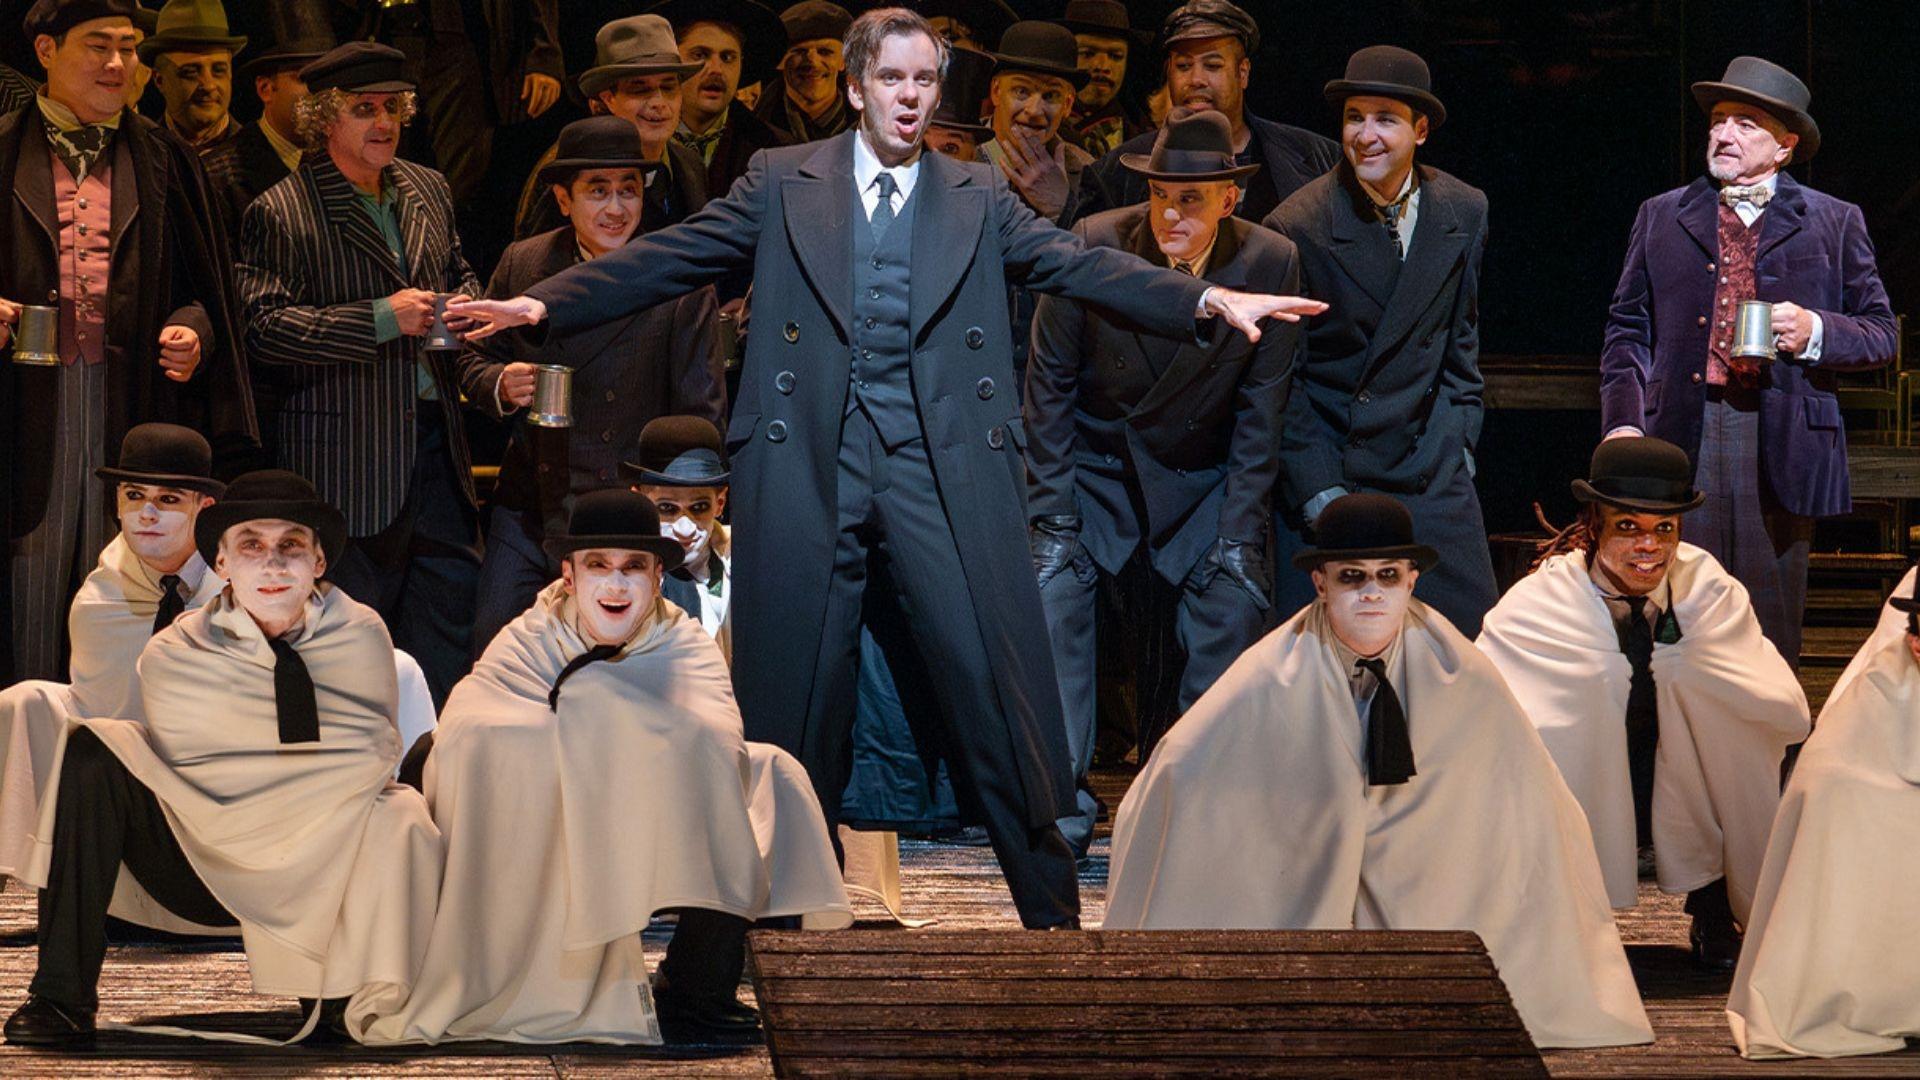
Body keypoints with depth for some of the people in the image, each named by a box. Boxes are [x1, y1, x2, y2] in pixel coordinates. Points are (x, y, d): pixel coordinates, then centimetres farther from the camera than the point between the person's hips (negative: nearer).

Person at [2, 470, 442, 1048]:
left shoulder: (361, 637, -4)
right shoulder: (174, 654, -7)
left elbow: (376, 756, -4)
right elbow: (179, 771, -4)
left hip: (328, 872, 0)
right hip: (204, 868, 0)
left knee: (402, 818, -31)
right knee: (91, 752, -21)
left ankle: (353, 999, -5)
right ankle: (62, 997, -22)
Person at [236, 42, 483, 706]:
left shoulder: (428, 192, 13)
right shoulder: (280, 213, -8)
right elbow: (263, 327, -15)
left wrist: (465, 306, 2)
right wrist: (380, 320, -19)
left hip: (435, 440, 6)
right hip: (345, 448, -6)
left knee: (452, 600, 5)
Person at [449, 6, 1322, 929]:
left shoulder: (977, 198, 11)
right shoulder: (782, 182, 9)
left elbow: (1075, 264, 1)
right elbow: (670, 259, 4)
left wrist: (1210, 300, -13)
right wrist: (539, 305, -8)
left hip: (940, 464, 0)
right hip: (810, 465, 0)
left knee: (989, 672, -3)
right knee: (795, 686, 4)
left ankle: (1051, 910, 5)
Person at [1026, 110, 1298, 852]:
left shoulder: (1270, 264, -13)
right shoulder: (1093, 246, -15)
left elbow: (1259, 409, -6)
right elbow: (1049, 384, -6)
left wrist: (1237, 530, -11)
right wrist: (1054, 513, -11)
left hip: (1202, 476, 1)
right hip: (1092, 464, -1)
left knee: (1237, 599, -15)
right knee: (1050, 591, -17)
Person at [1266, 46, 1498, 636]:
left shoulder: (1464, 212, 5)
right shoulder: (1298, 224, -9)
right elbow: (1281, 380, -6)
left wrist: (1459, 440, 9)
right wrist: (1317, 492, -12)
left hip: (1432, 473, 4)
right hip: (1327, 471, -4)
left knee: (1473, 633, 1)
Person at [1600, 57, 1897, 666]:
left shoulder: (1834, 223, 11)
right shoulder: (1661, 217, 16)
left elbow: (1881, 335, 11)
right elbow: (1627, 331, 16)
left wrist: (1816, 332, -9)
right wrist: (1623, 422, 2)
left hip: (1780, 446, -1)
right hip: (1682, 441, 1)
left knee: (1773, 629, 1)